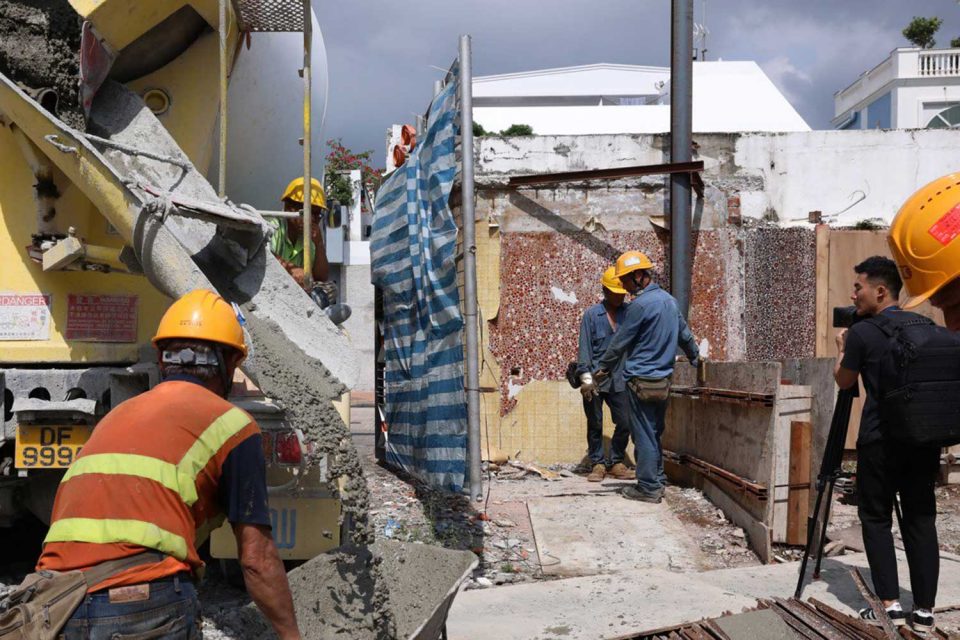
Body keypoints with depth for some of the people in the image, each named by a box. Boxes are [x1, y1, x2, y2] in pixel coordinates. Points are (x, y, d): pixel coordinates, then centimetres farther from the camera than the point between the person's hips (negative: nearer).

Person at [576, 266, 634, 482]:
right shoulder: (592, 315, -2)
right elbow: (584, 347, -5)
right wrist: (586, 378, -11)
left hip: (620, 380, 2)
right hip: (595, 381, -2)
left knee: (625, 423, 2)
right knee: (595, 425, 7)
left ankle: (616, 462, 20)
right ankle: (597, 463, 21)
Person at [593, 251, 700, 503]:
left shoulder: (640, 305, -16)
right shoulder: (670, 300, 11)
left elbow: (620, 342, -9)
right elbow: (685, 335, 23)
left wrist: (603, 367, 4)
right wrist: (695, 357, 39)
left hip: (642, 380, -8)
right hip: (664, 379, 9)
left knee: (643, 435, -2)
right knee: (655, 433, 17)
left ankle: (648, 488, 3)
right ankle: (658, 480, 24)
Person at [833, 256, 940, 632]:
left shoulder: (862, 332, -7)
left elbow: (844, 381, 6)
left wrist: (842, 350, 24)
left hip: (880, 441, -5)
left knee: (876, 519, 6)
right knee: (921, 520, 8)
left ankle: (890, 605, 1)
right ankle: (924, 610, 9)